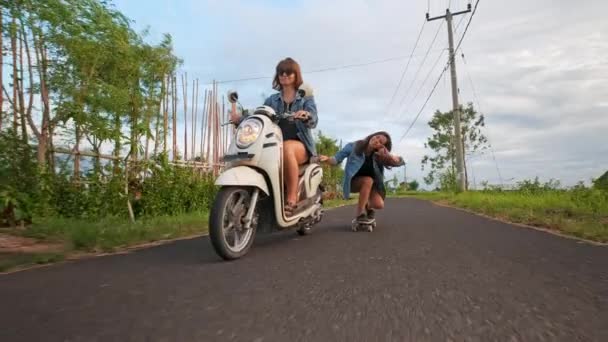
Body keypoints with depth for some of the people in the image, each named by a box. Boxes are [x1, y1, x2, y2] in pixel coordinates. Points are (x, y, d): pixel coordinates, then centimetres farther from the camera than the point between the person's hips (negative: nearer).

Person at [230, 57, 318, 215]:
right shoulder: (271, 100, 21)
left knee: (286, 148, -39)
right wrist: (240, 119, -15)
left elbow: (313, 121, -7)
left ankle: (292, 198, -33)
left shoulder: (306, 98, 12)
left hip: (301, 146, -3)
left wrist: (306, 115, -31)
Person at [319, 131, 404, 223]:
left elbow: (400, 162, -12)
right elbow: (336, 159, -16)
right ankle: (360, 213, -22)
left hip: (371, 185, 2)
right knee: (368, 180, -35)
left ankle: (368, 206, 14)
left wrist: (389, 156, -33)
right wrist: (327, 159, -39)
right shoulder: (353, 146, -15)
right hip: (353, 182, -2)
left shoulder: (380, 156, -9)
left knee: (379, 205, -24)